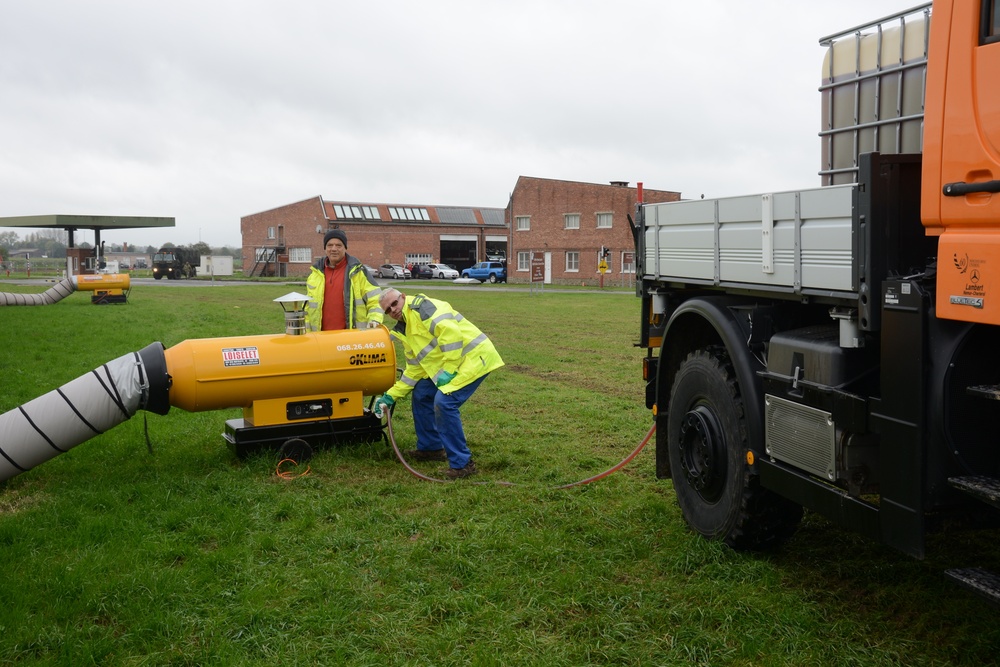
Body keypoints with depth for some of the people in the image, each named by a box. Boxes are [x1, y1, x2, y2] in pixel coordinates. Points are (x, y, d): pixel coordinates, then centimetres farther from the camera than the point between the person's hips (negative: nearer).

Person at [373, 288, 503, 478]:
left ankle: (462, 463, -11)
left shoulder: (421, 306, -13)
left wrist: (448, 369, -22)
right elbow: (414, 370, 19)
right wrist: (390, 396, 16)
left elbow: (450, 331, -27)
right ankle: (431, 447, 30)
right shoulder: (405, 331, 16)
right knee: (421, 394, 15)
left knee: (443, 402, -21)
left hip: (474, 356, -10)